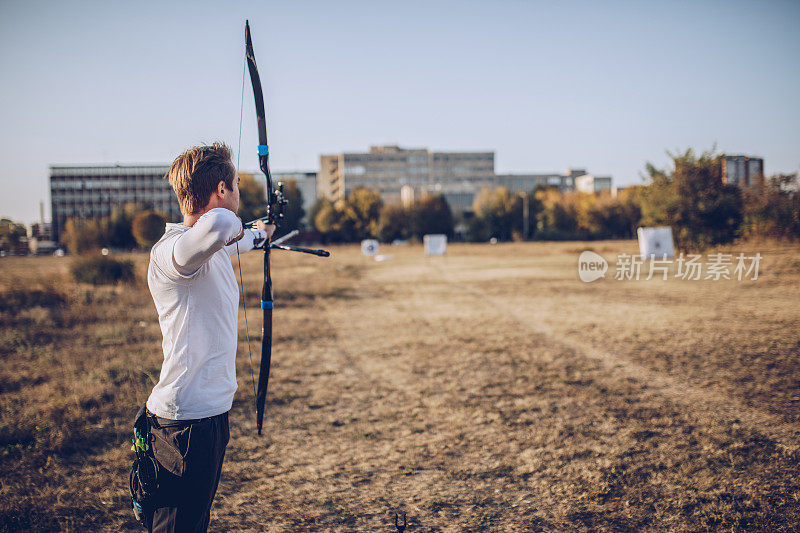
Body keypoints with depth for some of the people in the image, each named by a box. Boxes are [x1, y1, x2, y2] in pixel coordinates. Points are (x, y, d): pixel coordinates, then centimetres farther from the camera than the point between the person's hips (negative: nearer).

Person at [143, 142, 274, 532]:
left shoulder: (214, 248, 9)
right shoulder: (173, 251, -22)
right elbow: (217, 225, -44)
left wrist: (260, 234, 55)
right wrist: (236, 226, -21)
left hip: (209, 414, 10)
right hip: (187, 422, -10)